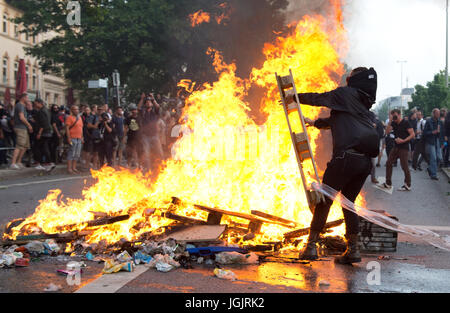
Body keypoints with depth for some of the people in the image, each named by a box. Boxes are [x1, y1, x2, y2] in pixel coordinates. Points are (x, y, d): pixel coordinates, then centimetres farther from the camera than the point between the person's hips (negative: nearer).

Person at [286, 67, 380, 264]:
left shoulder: (347, 94, 7)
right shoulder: (366, 107, 29)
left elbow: (319, 99, 8)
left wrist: (295, 97, 23)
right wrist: (315, 123, 54)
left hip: (347, 156, -7)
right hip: (366, 161, 7)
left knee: (324, 199, 2)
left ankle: (311, 246, 3)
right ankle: (353, 250, 12)